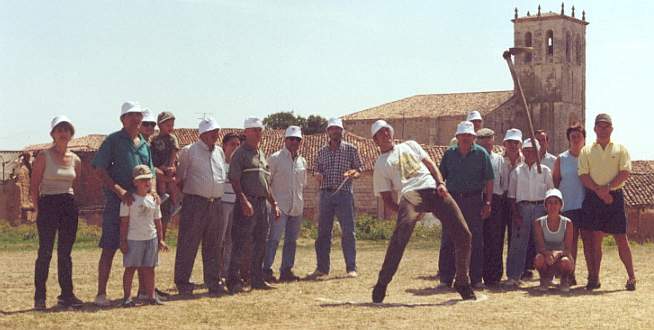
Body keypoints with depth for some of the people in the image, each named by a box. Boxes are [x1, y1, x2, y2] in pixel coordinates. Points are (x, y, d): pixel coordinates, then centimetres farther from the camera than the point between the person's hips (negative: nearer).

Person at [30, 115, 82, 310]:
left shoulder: (75, 160, 10)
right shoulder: (43, 157, -2)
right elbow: (34, 186, -2)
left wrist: (72, 203, 6)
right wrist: (38, 209, -8)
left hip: (69, 206, 4)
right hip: (48, 204, -4)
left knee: (65, 253, 8)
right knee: (45, 252, -4)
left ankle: (66, 294, 14)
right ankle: (39, 297, 1)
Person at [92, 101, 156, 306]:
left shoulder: (144, 144, 17)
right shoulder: (113, 140, -2)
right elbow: (99, 169, -9)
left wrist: (152, 190, 1)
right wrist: (119, 190, -18)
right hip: (117, 202, -6)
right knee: (109, 248, -4)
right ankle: (101, 294, 0)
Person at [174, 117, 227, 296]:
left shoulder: (219, 152, 15)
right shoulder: (188, 151, -2)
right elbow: (179, 177, 3)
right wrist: (186, 192, 3)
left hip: (216, 204, 6)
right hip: (195, 203, -6)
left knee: (214, 246, 8)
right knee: (188, 244, -3)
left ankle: (213, 282, 15)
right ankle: (182, 283, 3)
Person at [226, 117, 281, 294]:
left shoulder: (261, 154, 21)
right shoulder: (240, 153, -4)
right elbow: (234, 180, -13)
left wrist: (274, 204, 20)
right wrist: (244, 201, -23)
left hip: (262, 202, 8)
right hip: (247, 203, -8)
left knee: (261, 243, 10)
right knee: (240, 242, -8)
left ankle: (257, 279, 18)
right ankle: (234, 280, -5)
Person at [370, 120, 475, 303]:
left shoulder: (410, 145, 29)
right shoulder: (380, 164, 16)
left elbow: (430, 164, 21)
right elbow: (387, 199, 10)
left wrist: (440, 183, 2)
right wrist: (406, 212, -6)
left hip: (434, 190, 4)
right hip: (411, 195, -4)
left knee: (463, 234, -5)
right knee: (400, 237, -28)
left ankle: (463, 282, 9)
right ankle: (382, 283, -18)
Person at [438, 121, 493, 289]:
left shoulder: (481, 154, 2)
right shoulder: (449, 154, 8)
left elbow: (489, 180, 0)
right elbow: (440, 178, 12)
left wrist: (488, 203, -6)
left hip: (474, 201, -2)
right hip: (452, 199, 2)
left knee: (476, 241, 2)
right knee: (448, 240, 1)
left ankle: (476, 279, 9)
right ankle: (446, 278, 6)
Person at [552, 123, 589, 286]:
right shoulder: (561, 159, 8)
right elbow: (554, 182, 8)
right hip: (567, 205, 0)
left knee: (588, 239, -3)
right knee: (570, 240, 2)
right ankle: (570, 275, 6)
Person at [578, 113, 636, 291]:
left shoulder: (620, 149, 8)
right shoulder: (586, 151, 10)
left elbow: (625, 173, -3)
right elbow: (583, 175, 1)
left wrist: (608, 187, -15)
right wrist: (599, 190, -13)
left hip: (615, 196, -1)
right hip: (593, 197, 1)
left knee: (621, 238, -2)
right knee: (595, 238, 1)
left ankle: (631, 278, 4)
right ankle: (594, 278, 6)